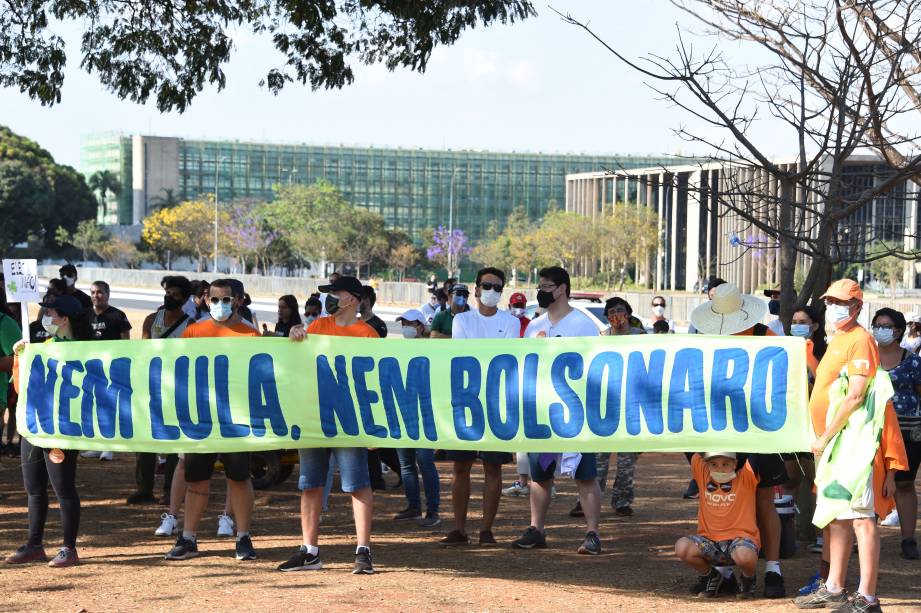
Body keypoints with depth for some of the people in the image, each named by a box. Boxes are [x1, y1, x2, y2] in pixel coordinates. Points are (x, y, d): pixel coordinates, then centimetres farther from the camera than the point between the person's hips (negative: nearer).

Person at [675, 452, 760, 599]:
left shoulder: (746, 478, -2)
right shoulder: (702, 475, 5)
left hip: (740, 537, -3)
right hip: (709, 540, 3)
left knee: (745, 556, -39)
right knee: (682, 547, -27)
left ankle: (747, 580, 3)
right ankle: (711, 577, 6)